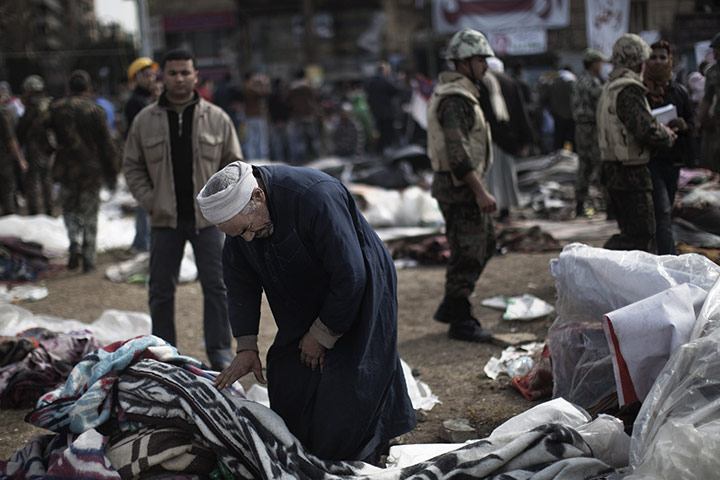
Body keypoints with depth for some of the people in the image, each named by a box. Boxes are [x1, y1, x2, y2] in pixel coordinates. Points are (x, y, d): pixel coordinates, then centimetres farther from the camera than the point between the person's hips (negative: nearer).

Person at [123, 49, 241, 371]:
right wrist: (149, 201, -2)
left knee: (215, 286, 1)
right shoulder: (145, 121, 3)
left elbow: (234, 164, 8)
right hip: (165, 220, 1)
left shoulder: (216, 118, 2)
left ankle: (220, 352, 11)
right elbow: (132, 166, 10)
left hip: (207, 218, -1)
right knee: (161, 290, 7)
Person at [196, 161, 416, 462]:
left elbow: (350, 277, -30)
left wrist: (322, 335, -19)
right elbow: (240, 281, 1)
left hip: (359, 298, -7)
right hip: (304, 309, 7)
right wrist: (246, 346, -5)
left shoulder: (316, 197, -36)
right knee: (288, 389, 4)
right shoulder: (237, 213, -12)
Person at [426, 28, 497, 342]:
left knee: (484, 244, 18)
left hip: (467, 185, 11)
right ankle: (460, 321, 7)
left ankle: (451, 307, 25)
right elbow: (457, 152, -26)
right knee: (467, 254, -3)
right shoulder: (455, 99, -19)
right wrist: (480, 192, -26)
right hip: (459, 187, -11)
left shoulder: (461, 94, 16)